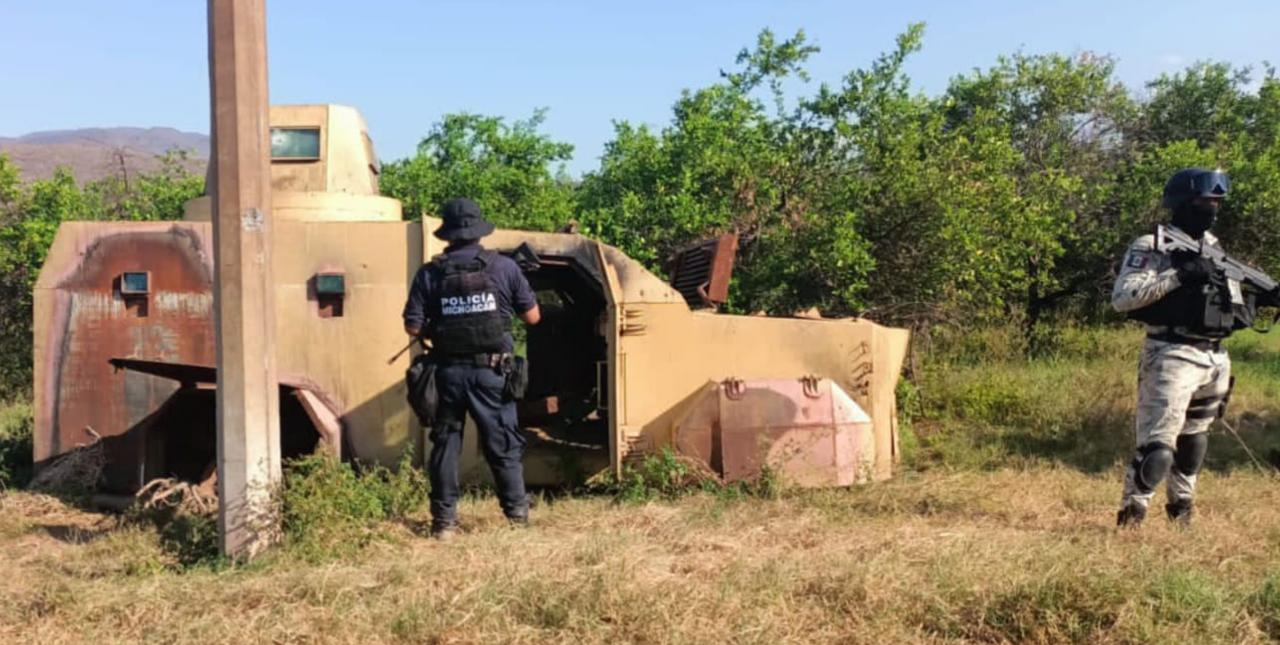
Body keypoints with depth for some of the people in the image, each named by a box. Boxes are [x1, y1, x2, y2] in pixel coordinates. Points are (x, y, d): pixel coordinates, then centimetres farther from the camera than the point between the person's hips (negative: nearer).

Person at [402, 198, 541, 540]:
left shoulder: (430, 273, -2)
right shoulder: (503, 267, -3)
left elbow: (413, 327, -3)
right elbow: (532, 317, 3)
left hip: (450, 371, 0)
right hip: (492, 372, 0)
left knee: (445, 443, 11)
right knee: (503, 443, 10)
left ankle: (444, 520, 12)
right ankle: (518, 512, 15)